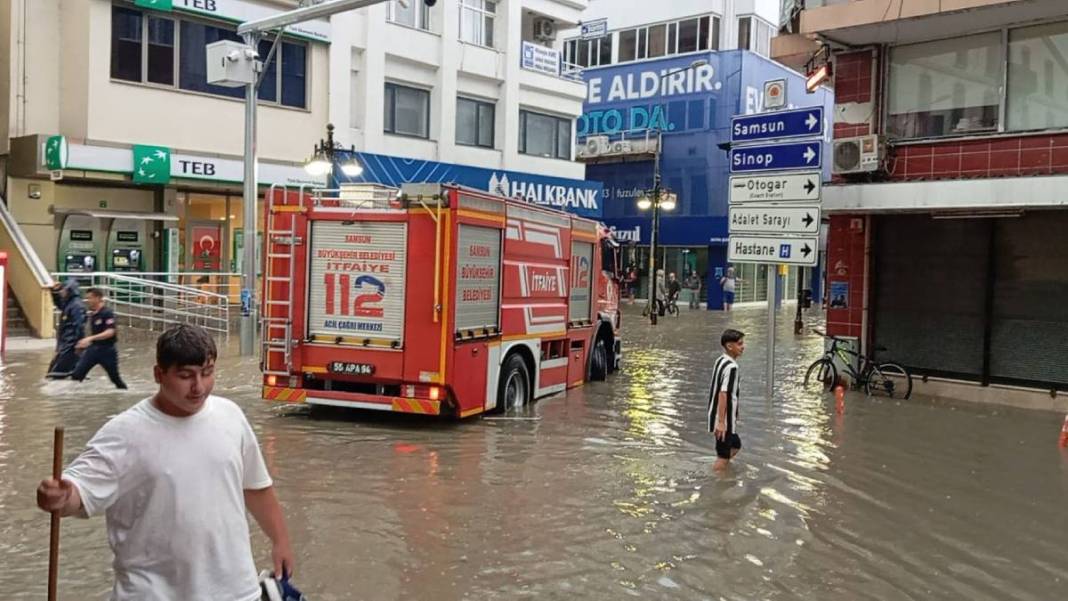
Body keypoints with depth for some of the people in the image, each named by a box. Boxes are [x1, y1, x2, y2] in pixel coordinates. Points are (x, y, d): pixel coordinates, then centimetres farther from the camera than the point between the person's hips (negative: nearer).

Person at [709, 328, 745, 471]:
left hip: (725, 419, 10)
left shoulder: (721, 361, 9)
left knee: (735, 445, 25)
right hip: (724, 420, -10)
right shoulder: (731, 366, -21)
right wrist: (721, 422, -26)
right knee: (723, 456, -1)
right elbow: (723, 394, -26)